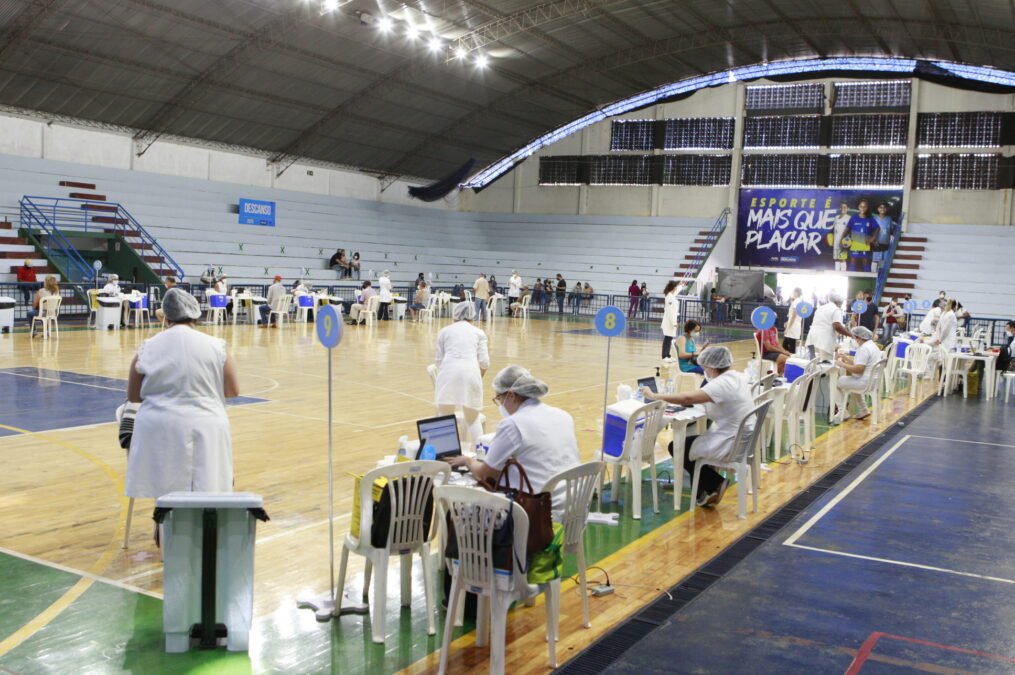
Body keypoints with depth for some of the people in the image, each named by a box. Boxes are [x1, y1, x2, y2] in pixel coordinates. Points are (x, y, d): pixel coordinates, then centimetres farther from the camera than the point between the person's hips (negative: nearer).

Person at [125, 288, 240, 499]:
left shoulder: (148, 347, 2)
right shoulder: (214, 345, 0)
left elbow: (133, 395, 9)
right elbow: (233, 391, 6)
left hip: (158, 432, 1)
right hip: (204, 430, -1)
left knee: (158, 494, 5)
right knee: (205, 493, 4)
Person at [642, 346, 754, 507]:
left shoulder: (721, 384, -23)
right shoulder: (737, 377, 6)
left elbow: (687, 398, -30)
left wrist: (653, 396, -22)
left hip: (731, 444, -10)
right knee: (689, 441, 25)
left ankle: (714, 484, 9)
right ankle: (704, 491, 26)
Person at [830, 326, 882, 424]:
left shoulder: (863, 349, -21)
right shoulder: (873, 346, 13)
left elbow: (858, 369, -27)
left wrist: (842, 364, -16)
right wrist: (847, 359, 14)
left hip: (865, 383, -11)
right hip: (874, 381, 11)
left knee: (836, 383, -1)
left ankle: (842, 412, 0)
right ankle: (863, 410, 31)